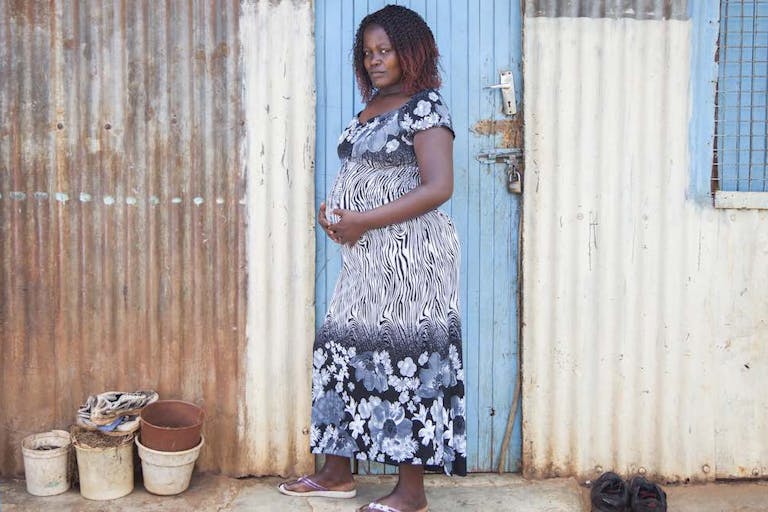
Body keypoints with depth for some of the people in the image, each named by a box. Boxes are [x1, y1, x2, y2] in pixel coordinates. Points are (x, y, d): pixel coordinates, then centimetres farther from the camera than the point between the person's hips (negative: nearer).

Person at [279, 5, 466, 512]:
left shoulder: (425, 107, -10)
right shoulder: (372, 105, 15)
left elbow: (438, 187, -20)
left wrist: (363, 221, -18)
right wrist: (332, 210, 4)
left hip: (410, 255, -9)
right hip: (366, 255, 9)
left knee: (407, 360, -3)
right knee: (342, 351, 11)